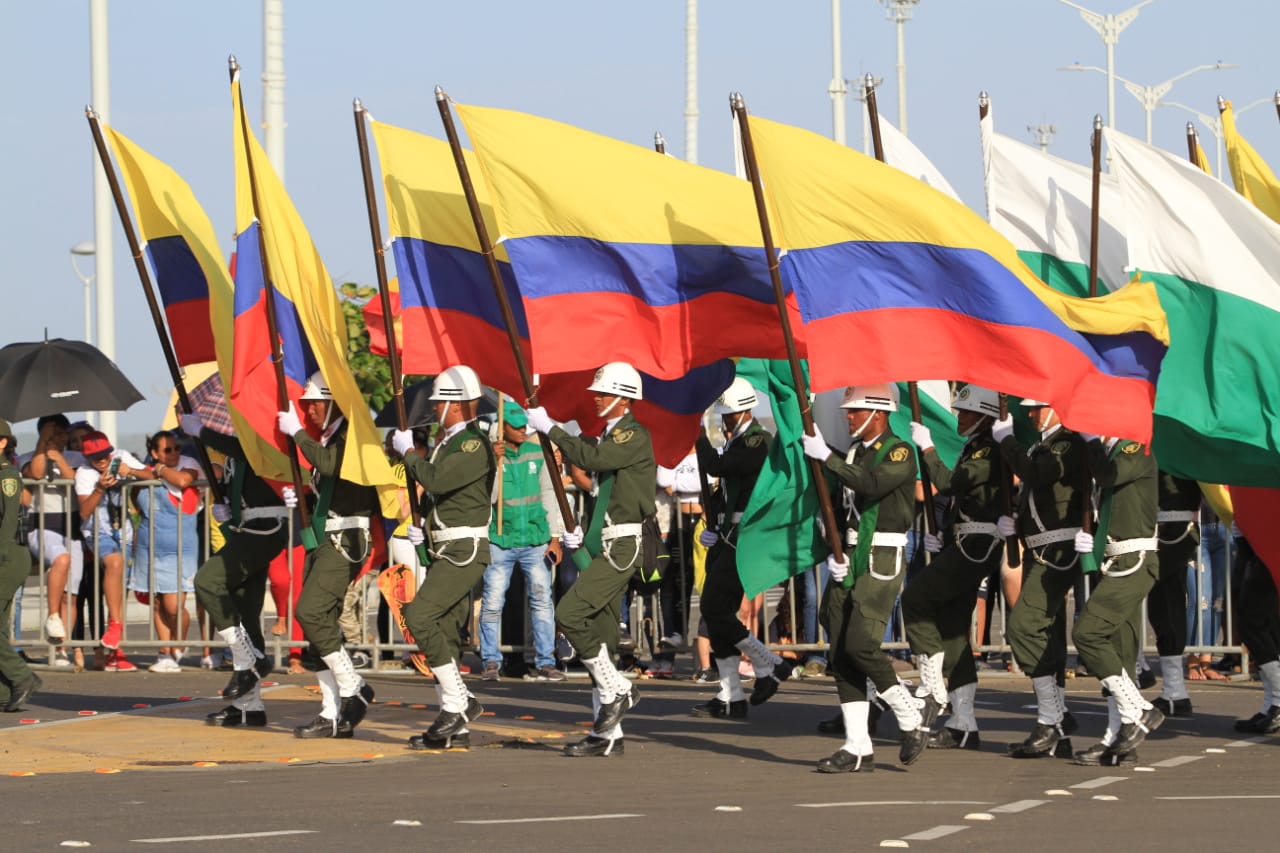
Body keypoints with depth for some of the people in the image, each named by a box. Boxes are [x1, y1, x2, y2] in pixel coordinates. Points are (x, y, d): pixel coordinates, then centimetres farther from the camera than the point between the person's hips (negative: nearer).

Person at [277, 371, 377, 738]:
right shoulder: (327, 439, 19)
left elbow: (330, 465, -27)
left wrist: (297, 432, -18)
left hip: (346, 540, -10)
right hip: (323, 540, 10)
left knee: (311, 612, -19)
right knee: (320, 622, 5)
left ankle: (352, 688, -9)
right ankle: (333, 715, 7)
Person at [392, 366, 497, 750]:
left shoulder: (475, 445, -13)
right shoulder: (448, 441, 17)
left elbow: (436, 479, -25)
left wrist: (408, 451, -10)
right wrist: (418, 524, 12)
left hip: (465, 550, -10)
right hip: (444, 550, 10)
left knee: (419, 616, -20)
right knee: (444, 631, 7)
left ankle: (459, 701, -13)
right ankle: (455, 726, 10)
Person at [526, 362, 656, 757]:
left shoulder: (635, 436, -8)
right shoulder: (609, 436, 20)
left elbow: (593, 458, -24)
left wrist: (550, 428, -16)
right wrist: (580, 532, 15)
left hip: (622, 546, -10)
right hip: (604, 546, 10)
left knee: (570, 613, -20)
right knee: (599, 632, 7)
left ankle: (616, 691, -9)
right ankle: (607, 733, 10)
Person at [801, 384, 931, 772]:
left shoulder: (899, 453, -7)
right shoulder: (853, 454, 16)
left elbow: (872, 485, -26)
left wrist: (826, 457, -25)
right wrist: (832, 551, 5)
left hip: (881, 562, -8)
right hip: (849, 562, 8)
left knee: (860, 644, -18)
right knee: (841, 652, 2)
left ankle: (912, 714, 2)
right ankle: (857, 747, 4)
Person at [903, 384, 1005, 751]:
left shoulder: (990, 451, -12)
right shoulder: (973, 449, 20)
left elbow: (950, 483, -23)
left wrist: (927, 448, -13)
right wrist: (942, 536, 14)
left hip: (976, 548, -10)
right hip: (964, 545, 10)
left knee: (915, 598, -12)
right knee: (953, 628, 8)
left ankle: (932, 686, -9)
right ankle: (963, 726, 9)